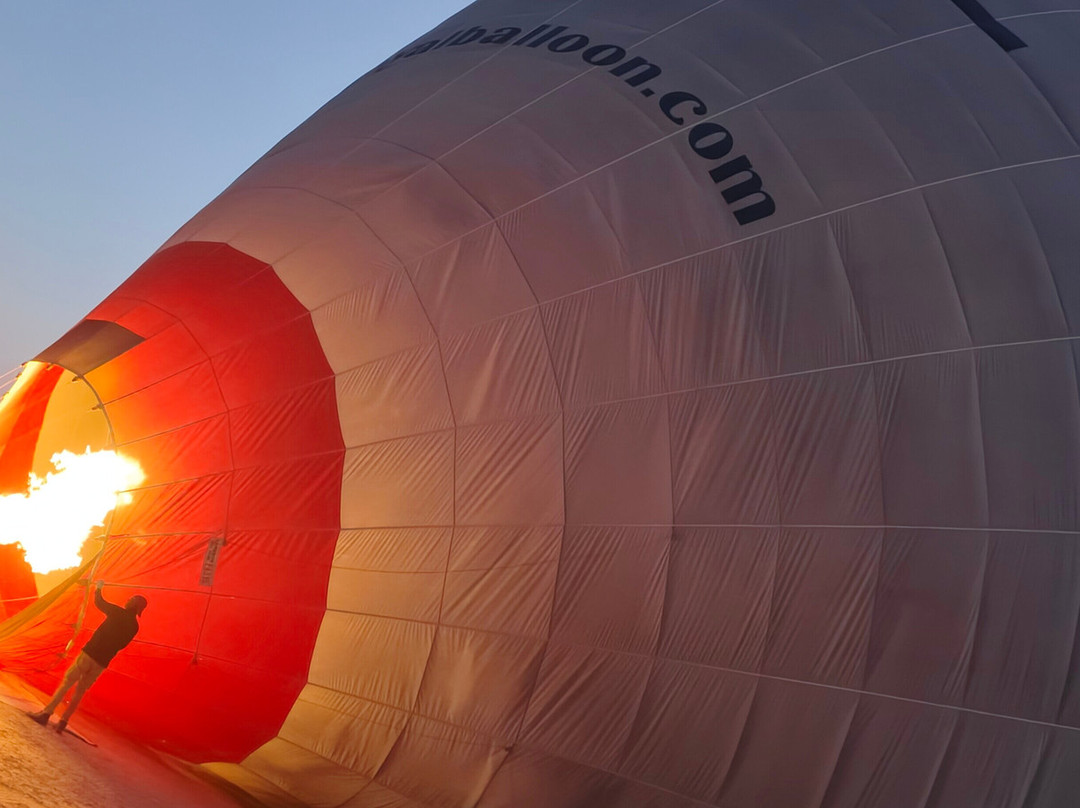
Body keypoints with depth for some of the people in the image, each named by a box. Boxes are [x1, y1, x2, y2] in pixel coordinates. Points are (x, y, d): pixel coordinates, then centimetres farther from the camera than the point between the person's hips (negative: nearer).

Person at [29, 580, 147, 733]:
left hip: (89, 654, -5)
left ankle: (45, 714, 1)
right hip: (102, 664, 5)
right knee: (80, 692, 16)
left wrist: (98, 588, 19)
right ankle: (63, 722, 15)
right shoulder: (134, 627, 7)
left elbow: (98, 602, 3)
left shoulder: (119, 613, -7)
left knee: (66, 684, 5)